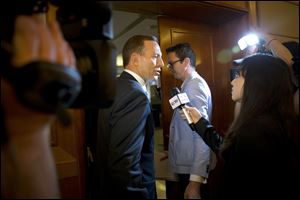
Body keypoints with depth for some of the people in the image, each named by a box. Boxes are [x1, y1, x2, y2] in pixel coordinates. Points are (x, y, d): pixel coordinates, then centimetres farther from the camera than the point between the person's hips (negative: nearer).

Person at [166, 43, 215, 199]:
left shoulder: (194, 86, -19)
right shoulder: (189, 85, 11)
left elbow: (202, 133, -26)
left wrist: (195, 180, -27)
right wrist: (173, 153, 18)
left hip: (191, 168, -9)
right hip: (186, 165, 9)